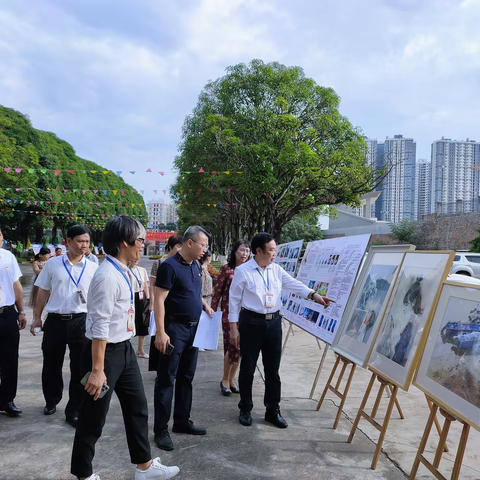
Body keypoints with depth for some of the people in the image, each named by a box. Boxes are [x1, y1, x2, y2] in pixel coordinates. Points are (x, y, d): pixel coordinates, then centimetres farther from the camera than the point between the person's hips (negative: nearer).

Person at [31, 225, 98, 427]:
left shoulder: (92, 268, 1)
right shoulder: (53, 264, 2)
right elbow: (44, 292, 8)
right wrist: (37, 317, 8)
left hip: (81, 321, 0)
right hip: (55, 320, 1)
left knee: (80, 368, 3)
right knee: (51, 365, 14)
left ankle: (74, 411, 17)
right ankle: (51, 401, 39)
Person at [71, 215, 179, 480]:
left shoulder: (124, 272, 5)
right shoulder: (108, 276, -24)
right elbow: (99, 327, -25)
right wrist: (97, 369, -24)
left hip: (125, 349, 10)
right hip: (106, 352, -10)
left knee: (137, 407, 18)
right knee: (93, 417, 7)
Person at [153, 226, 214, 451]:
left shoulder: (196, 265, 9)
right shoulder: (170, 266, -17)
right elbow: (159, 300, -19)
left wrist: (204, 304, 6)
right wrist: (161, 332, -23)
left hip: (193, 328, 8)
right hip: (174, 329, -8)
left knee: (186, 377, 15)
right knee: (166, 379, 0)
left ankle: (182, 421, 27)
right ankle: (161, 429, 8)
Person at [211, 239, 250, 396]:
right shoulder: (226, 269, -4)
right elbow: (217, 291, -1)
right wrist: (212, 311, -1)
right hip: (229, 311, -4)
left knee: (239, 348, 9)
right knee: (233, 346, -8)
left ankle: (231, 379, 24)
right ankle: (225, 380, 11)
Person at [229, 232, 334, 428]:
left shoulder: (276, 270, 7)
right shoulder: (242, 271, -7)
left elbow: (294, 284, -3)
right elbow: (234, 299, -5)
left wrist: (314, 295, -20)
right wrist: (233, 327, -7)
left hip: (274, 322, 5)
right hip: (252, 322, -4)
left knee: (272, 369, 11)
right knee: (248, 368, 6)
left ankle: (273, 410, 23)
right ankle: (245, 410, 22)